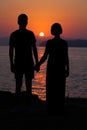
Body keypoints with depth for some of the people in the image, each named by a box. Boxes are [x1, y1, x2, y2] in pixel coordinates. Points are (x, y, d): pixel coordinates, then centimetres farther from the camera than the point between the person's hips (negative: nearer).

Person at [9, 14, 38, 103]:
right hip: (18, 64, -2)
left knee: (28, 85, 3)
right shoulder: (14, 35, 1)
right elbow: (11, 50, 2)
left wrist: (37, 63, 4)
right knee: (18, 85, -2)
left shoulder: (30, 34, 6)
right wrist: (12, 64, -4)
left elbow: (34, 49, 9)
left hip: (29, 63, 2)